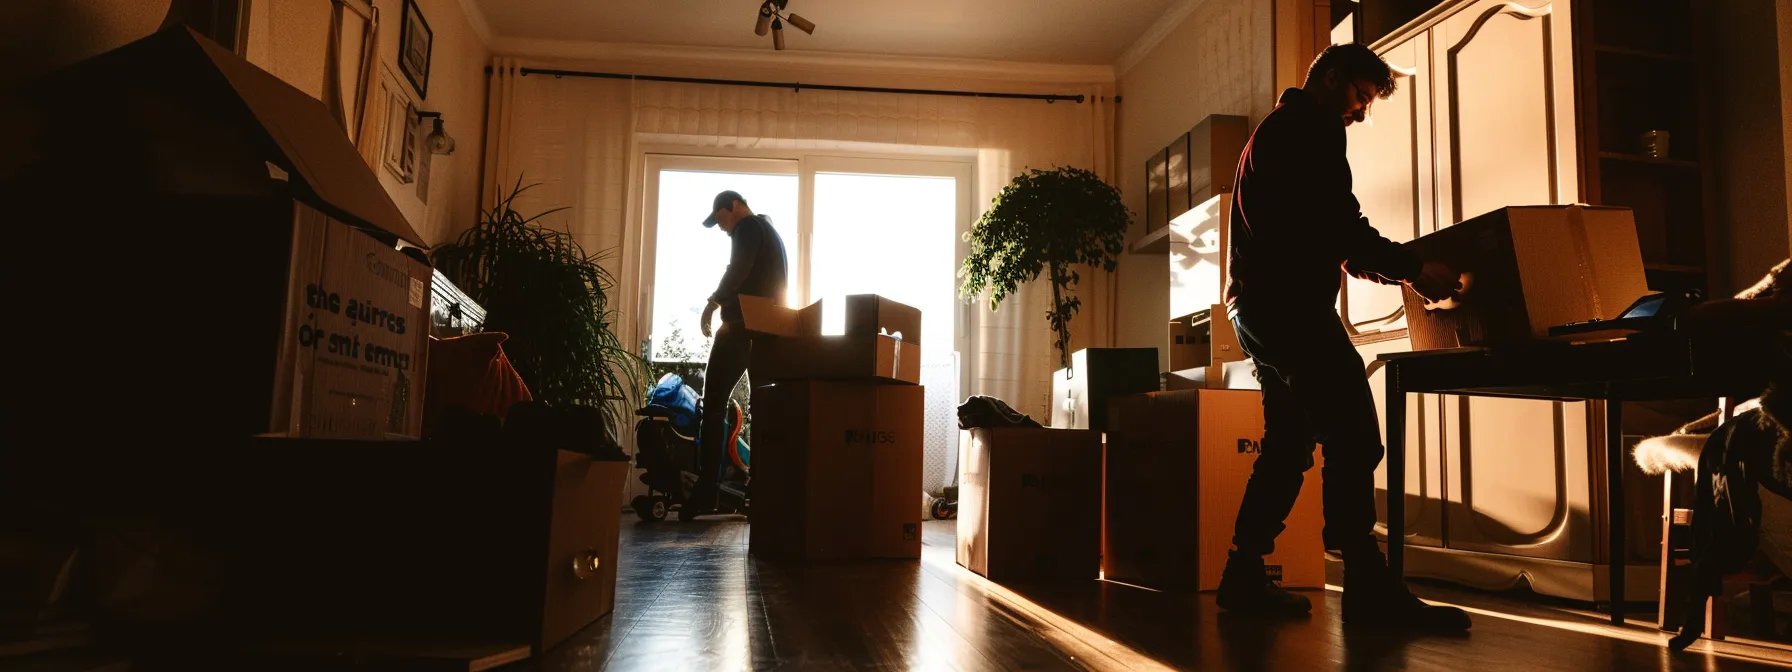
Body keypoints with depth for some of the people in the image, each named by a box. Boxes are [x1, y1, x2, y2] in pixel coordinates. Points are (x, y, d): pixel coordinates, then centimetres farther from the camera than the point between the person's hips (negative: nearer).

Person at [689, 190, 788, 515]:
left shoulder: (748, 228, -3)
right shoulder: (771, 231, 25)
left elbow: (738, 270, -19)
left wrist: (713, 303, -15)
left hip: (742, 326, -9)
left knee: (713, 405, -9)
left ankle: (707, 492, -14)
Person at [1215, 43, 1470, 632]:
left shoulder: (1275, 129, 27)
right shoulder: (1312, 127, -4)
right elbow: (1339, 221, -15)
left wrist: (1363, 260, 23)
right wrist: (1412, 270, -9)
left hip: (1257, 306, 11)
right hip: (1291, 305, -11)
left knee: (1286, 446, 11)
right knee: (1351, 439, -13)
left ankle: (1244, 578, 11)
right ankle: (1368, 590, -13)